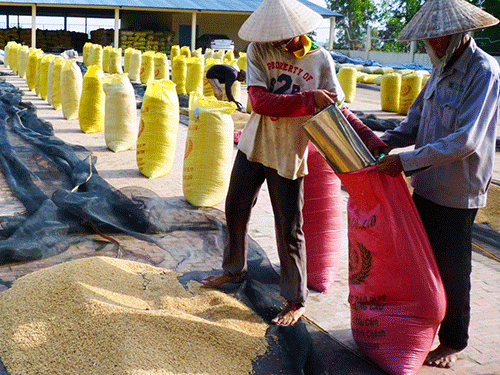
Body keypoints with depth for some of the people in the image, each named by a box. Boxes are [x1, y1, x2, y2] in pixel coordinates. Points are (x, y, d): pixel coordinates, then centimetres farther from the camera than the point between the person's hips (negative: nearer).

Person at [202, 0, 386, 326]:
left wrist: (369, 137, -15)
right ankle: (234, 269, 44)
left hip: (289, 155, -2)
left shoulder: (320, 60, -7)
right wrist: (308, 100, -29)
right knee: (235, 210, 18)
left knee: (289, 230, 2)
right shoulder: (258, 50, -8)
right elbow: (259, 101, -20)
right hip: (254, 146, 3)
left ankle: (296, 300, 19)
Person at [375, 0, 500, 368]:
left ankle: (453, 341, 26)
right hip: (427, 186, 7)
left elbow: (466, 139, -26)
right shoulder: (443, 69, 8)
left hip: (458, 193, -7)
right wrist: (385, 141, -5)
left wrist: (408, 161, -26)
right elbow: (417, 121, 12)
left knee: (452, 270, 7)